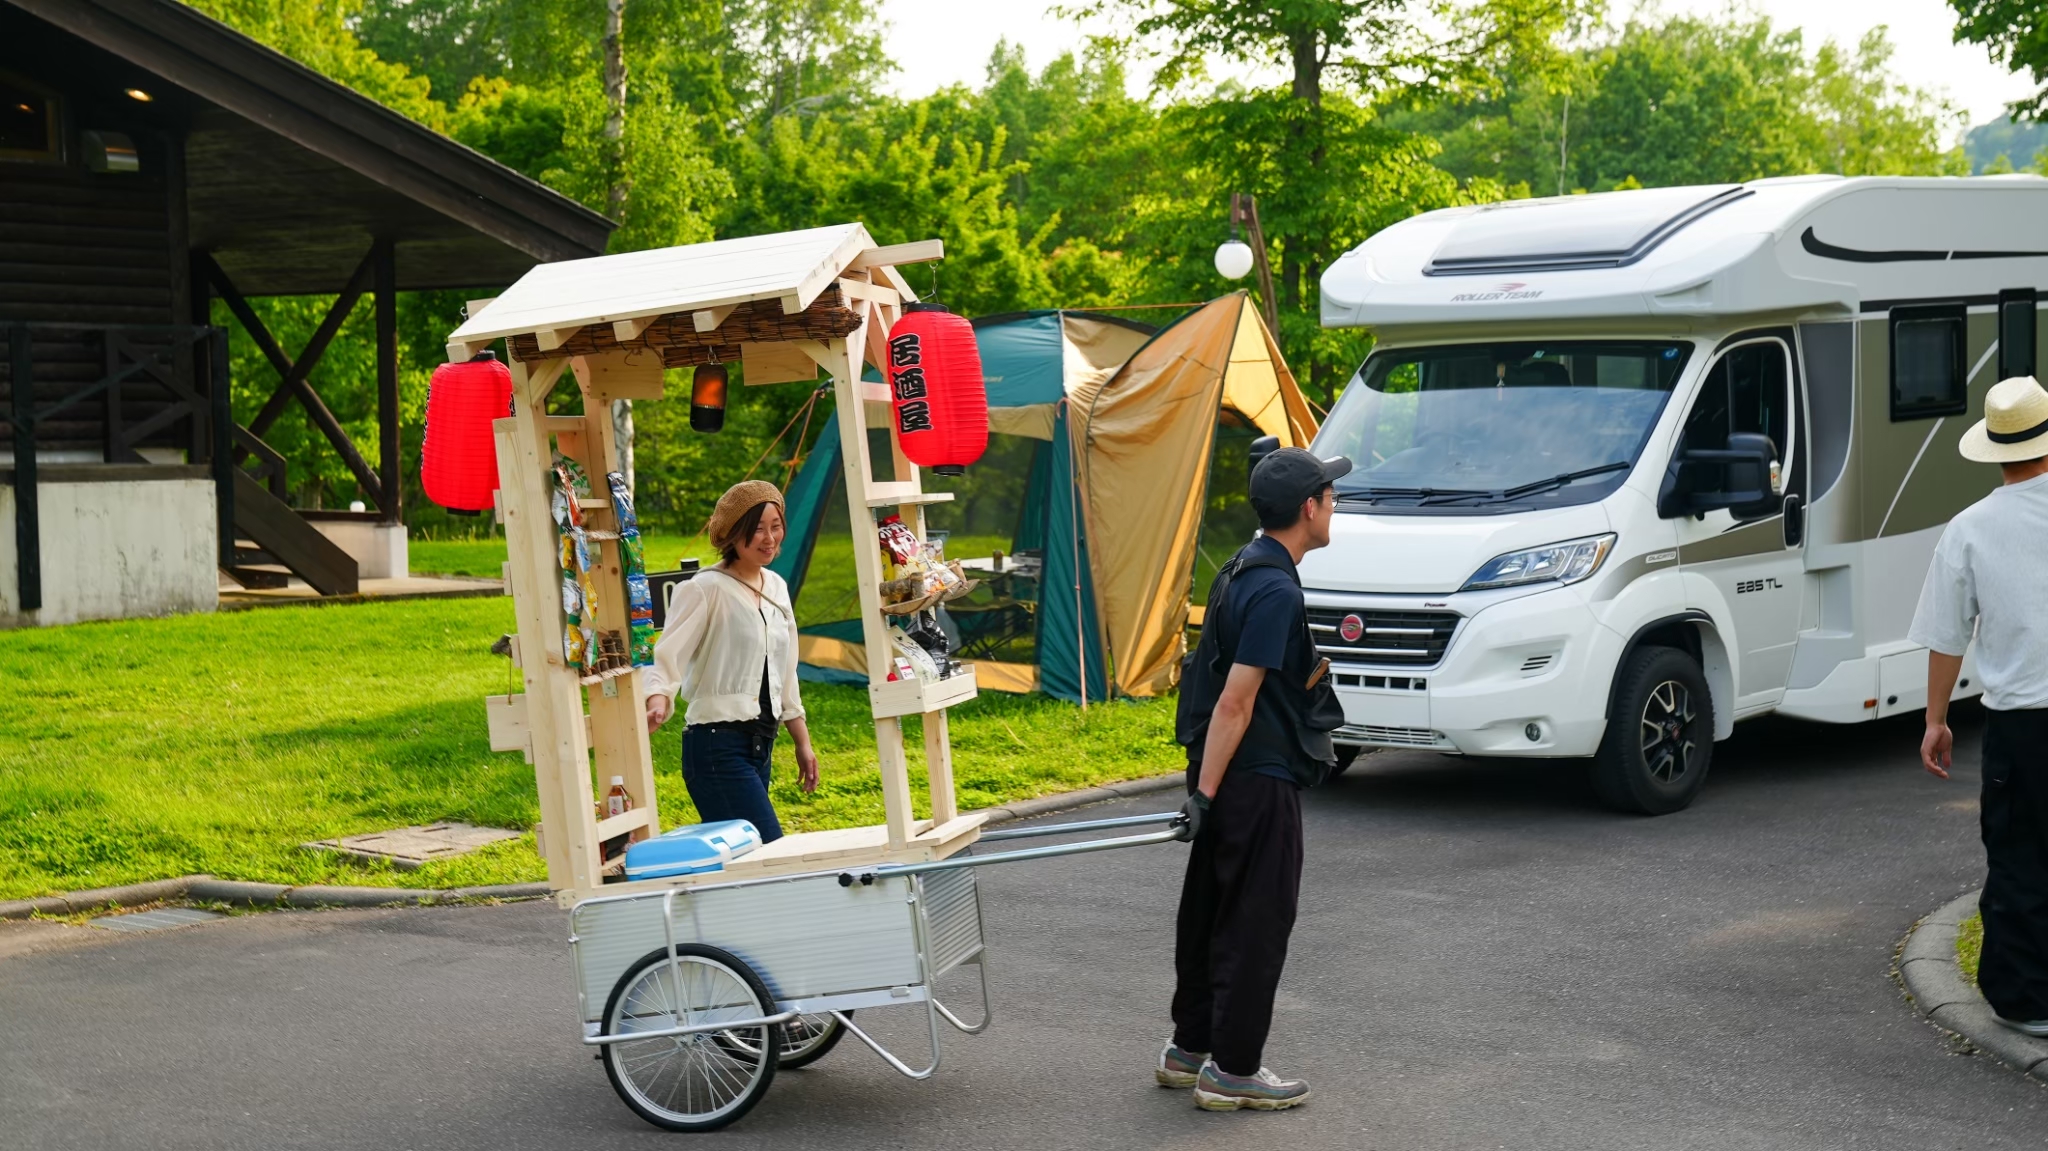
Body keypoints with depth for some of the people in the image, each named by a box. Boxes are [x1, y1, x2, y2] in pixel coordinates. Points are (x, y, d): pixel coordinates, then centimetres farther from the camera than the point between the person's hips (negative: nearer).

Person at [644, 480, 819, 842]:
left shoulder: (776, 587, 14)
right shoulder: (707, 589, -9)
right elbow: (668, 655, -18)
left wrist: (802, 742, 24)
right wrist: (657, 700, -38)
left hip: (760, 743, 8)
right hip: (717, 743, -7)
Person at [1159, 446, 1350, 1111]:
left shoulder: (1242, 571, 11)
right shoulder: (1276, 591, -20)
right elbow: (1234, 702, -23)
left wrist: (1320, 662, 13)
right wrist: (1206, 793, -22)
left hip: (1228, 778, 10)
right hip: (1259, 780, -10)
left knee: (1210, 912, 17)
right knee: (1257, 925, 0)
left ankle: (1188, 1049, 27)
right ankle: (1231, 1070, 7)